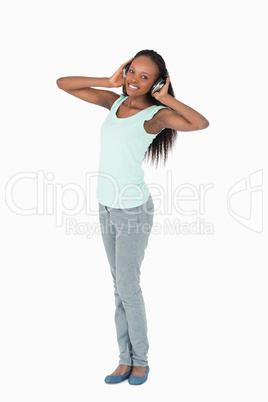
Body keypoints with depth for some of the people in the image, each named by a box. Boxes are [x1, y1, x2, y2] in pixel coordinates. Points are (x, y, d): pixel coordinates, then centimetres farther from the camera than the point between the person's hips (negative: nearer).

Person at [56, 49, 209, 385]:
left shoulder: (156, 113, -11)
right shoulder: (115, 101, 6)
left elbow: (201, 123, -31)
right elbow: (63, 84, 9)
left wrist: (166, 98, -18)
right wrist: (110, 82, 1)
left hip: (133, 210, -6)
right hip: (106, 207, 6)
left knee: (128, 288, 1)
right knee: (120, 286, 12)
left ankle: (140, 360, 21)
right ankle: (125, 360, 23)